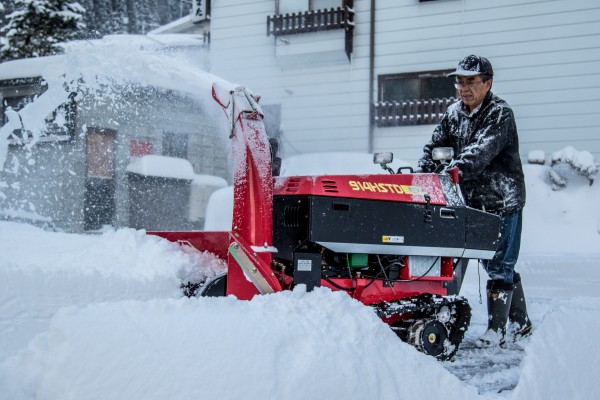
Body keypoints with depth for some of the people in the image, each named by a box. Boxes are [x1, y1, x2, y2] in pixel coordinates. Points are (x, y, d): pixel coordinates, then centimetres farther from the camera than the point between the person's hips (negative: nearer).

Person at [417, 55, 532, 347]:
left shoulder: (500, 114, -13)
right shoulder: (454, 113, 8)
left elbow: (484, 149, -29)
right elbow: (436, 144, 4)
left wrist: (457, 168, -43)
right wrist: (424, 173, -15)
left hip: (504, 202, -7)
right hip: (476, 203, 7)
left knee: (499, 266, -5)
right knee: (495, 265, 15)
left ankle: (496, 330, 2)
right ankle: (520, 324, 28)